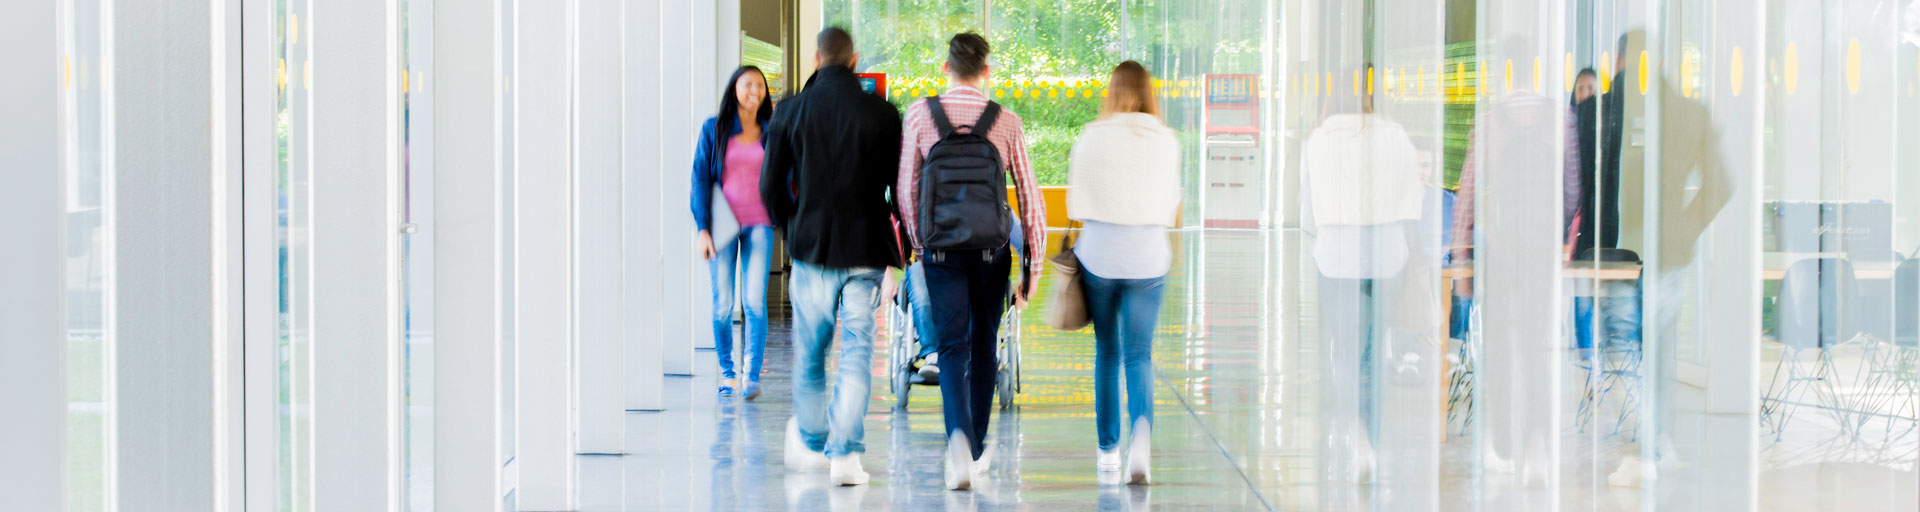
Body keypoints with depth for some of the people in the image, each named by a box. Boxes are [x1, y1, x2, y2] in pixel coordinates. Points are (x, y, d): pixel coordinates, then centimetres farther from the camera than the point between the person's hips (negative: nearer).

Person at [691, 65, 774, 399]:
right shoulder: (714, 130, 4)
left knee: (754, 302, -9)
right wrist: (703, 228, -6)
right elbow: (701, 179, 2)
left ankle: (752, 375, -8)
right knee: (723, 304, 0)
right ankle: (727, 372, 15)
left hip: (759, 225, 0)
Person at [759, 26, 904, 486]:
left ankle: (809, 442, 32)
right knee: (857, 353, 3)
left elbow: (771, 186, 2)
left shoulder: (791, 112, -1)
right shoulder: (883, 114, -3)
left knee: (809, 353, 17)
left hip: (811, 247, 1)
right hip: (866, 251, -1)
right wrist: (896, 252, 6)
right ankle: (845, 454, -5)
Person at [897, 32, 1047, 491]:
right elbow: (1030, 196, -2)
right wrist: (1034, 264, 6)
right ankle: (977, 451, 24)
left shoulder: (920, 116, -3)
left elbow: (906, 187, 2)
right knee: (983, 346, 15)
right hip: (992, 251, 1)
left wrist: (918, 241, 17)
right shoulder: (1006, 122, -3)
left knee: (952, 348, 1)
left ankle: (959, 436, -24)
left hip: (942, 250, -1)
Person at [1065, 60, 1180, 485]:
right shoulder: (1167, 141, -2)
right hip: (1148, 257, 0)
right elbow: (1171, 202, 7)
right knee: (1139, 354, 3)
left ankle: (1107, 448, 19)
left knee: (1106, 351, 13)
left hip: (1099, 254, 0)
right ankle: (1142, 429, -24)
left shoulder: (1092, 137, -6)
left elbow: (1077, 203, -2)